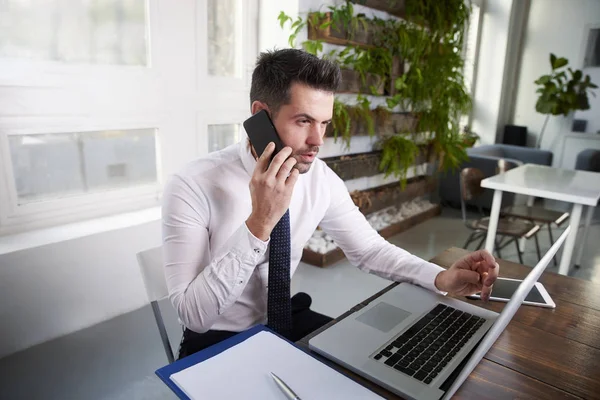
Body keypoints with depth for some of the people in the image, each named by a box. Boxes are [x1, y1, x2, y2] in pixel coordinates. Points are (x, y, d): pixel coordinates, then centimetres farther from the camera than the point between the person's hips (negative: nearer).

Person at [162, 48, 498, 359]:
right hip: (217, 342, -4)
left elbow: (368, 248, -1)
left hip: (286, 323, 5)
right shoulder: (193, 187, -25)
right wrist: (259, 225, -38)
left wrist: (442, 278, -17)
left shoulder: (321, 178, -11)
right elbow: (194, 314, -27)